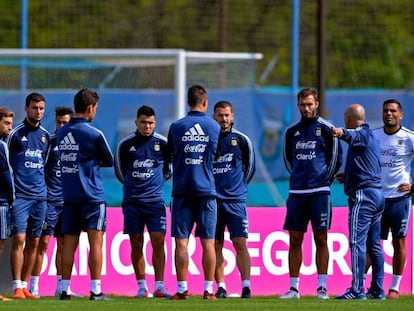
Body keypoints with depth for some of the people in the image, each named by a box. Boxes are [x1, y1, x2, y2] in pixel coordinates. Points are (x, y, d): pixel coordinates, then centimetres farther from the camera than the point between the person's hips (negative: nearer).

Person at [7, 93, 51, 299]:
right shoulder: (16, 133, -3)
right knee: (19, 240, -11)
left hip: (39, 196, 5)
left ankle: (25, 286, 11)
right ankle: (17, 287, -12)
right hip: (20, 195, -5)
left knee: (33, 242, 6)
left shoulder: (46, 136, 13)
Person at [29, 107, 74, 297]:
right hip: (49, 199, -5)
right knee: (43, 242, -7)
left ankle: (60, 286, 14)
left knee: (63, 244, 9)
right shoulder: (49, 141, -4)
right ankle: (34, 286, -5)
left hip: (67, 201, 5)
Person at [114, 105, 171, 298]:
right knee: (136, 244, 2)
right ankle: (141, 287, 7)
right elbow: (119, 170, 14)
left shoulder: (162, 143, 0)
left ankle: (159, 286, -9)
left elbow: (169, 169, 16)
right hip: (132, 201, 1)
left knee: (158, 242, -8)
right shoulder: (125, 145, 0)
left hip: (155, 201, -1)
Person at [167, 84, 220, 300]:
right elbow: (216, 155, 12)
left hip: (182, 191, -1)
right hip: (206, 190, 1)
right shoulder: (214, 127, 2)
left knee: (181, 242, 0)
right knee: (208, 242, 3)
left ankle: (182, 289, -4)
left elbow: (170, 155, 9)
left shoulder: (176, 127, -1)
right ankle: (208, 289, 1)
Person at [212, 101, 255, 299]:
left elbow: (250, 166, 15)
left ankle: (246, 286, -10)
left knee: (240, 243, -8)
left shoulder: (241, 140, 4)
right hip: (212, 200, 1)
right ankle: (221, 287, 8)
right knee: (216, 245, 3)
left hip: (235, 200, -1)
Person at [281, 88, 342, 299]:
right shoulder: (291, 131, 11)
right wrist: (298, 175, 14)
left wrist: (326, 179, 3)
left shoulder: (326, 129, 0)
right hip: (296, 192, 4)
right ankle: (293, 287, 6)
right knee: (294, 240, 3)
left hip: (320, 192, -4)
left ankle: (322, 287, -1)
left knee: (321, 240, -3)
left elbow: (336, 157, 3)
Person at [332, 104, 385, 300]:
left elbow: (353, 135, -34)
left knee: (357, 243, -13)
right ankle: (377, 290, 17)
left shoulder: (363, 133, -7)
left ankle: (357, 290, -18)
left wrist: (342, 133, -54)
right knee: (374, 245, 14)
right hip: (377, 194, 11)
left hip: (362, 194, -11)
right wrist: (348, 176, 33)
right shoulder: (371, 136, 24)